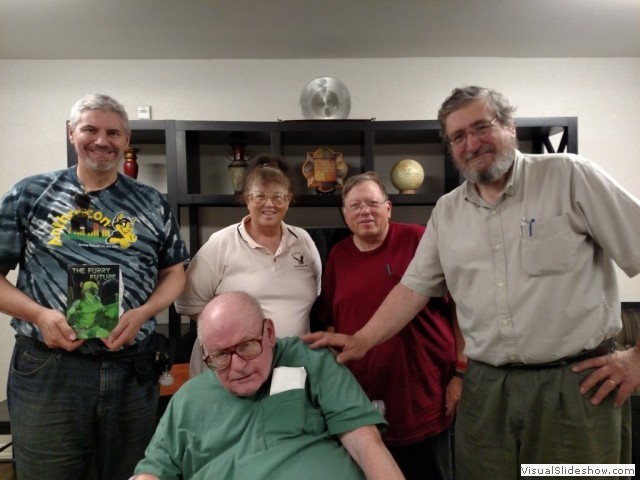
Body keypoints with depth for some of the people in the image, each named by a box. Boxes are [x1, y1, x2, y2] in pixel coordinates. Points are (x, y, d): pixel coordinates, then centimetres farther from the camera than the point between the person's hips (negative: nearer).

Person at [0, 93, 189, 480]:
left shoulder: (153, 204, 5)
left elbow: (174, 272, 9)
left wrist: (142, 314, -9)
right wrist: (40, 315, -14)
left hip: (134, 369, 2)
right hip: (47, 368, -1)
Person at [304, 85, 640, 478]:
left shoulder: (570, 176, -5)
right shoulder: (447, 211, 9)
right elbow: (415, 286, 10)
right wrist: (362, 341, 0)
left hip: (576, 383, -3)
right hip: (486, 387, 4)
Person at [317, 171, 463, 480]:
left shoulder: (420, 240, -8)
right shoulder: (337, 255, 5)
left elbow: (460, 305, -6)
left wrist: (461, 370, -7)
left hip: (425, 398, -3)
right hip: (361, 401, 4)